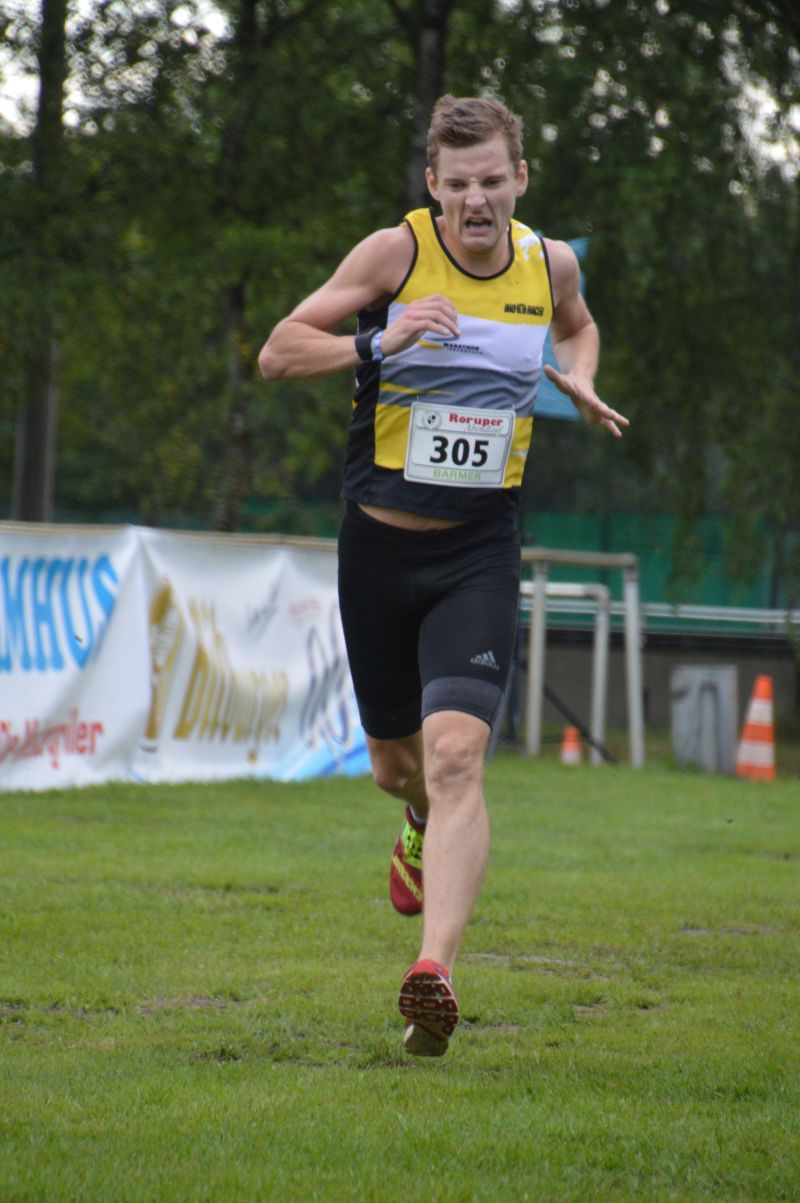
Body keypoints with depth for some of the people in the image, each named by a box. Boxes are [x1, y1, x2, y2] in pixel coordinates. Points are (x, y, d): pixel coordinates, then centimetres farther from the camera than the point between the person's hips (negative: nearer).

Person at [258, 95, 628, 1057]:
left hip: (480, 552, 0)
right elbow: (277, 353, -7)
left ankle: (434, 972, -26)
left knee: (455, 755, -19)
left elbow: (576, 327, 27)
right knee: (396, 762, 14)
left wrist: (581, 380, 5)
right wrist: (379, 342, -24)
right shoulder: (397, 252, -8)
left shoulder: (550, 264, 2)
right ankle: (425, 830, 52)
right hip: (379, 544, 0)